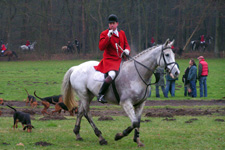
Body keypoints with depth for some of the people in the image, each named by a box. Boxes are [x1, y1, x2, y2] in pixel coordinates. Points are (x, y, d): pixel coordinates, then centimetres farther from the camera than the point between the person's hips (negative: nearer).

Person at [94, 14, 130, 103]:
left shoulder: (122, 33, 15)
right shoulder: (104, 34, 1)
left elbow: (126, 45, 20)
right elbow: (101, 47, -11)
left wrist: (127, 50, -4)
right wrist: (108, 37, -20)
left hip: (121, 60, 6)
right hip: (109, 60, -6)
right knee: (112, 74, -34)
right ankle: (100, 95, -27)